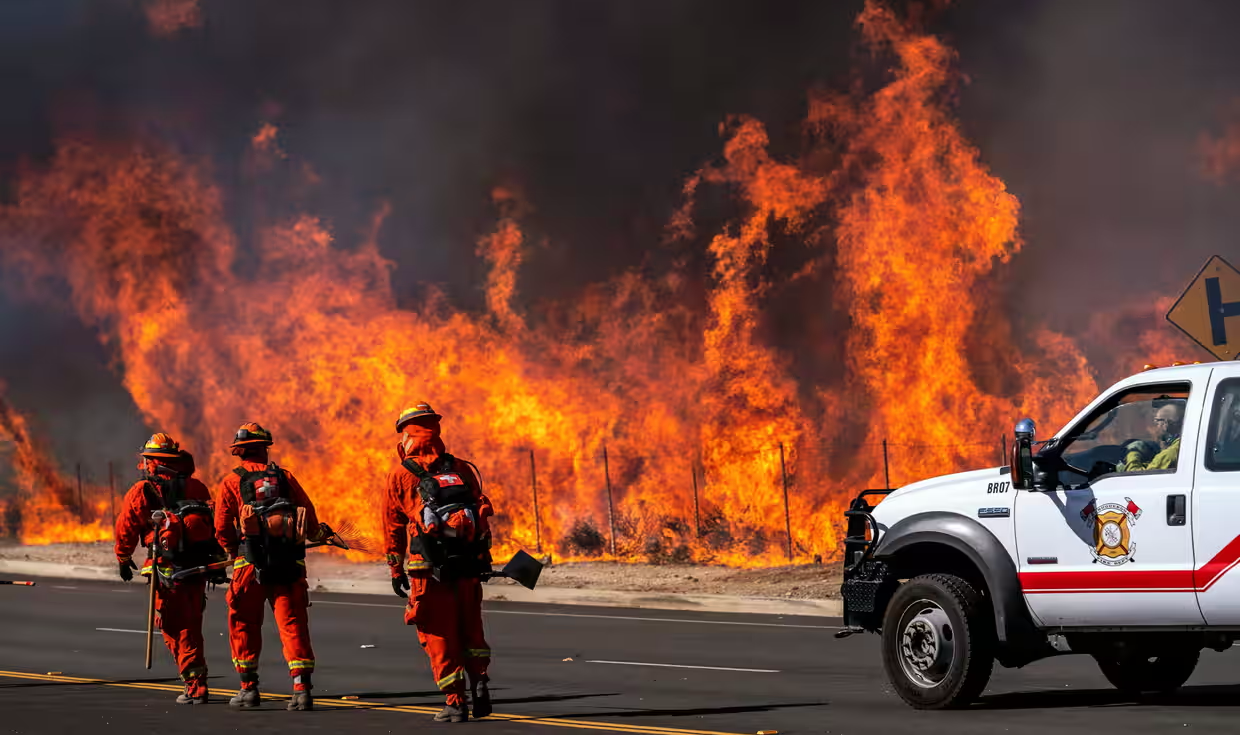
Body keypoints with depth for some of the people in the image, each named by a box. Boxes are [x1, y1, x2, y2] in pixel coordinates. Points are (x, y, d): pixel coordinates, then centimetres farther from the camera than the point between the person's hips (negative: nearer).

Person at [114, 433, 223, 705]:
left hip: (168, 570, -5)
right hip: (199, 566, 5)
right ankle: (197, 684, 22)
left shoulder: (141, 492, 0)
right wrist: (218, 561, 20)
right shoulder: (197, 488, 12)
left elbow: (126, 529, 3)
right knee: (191, 626, 17)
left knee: (176, 629, 0)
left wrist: (123, 559, 18)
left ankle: (195, 685, -7)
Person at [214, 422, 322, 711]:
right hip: (290, 564, 2)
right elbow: (309, 514, 9)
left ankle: (249, 687, 12)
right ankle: (302, 687, -11)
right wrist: (313, 535, 29)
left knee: (244, 624, 12)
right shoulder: (285, 476, 10)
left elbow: (222, 528, 0)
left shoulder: (232, 482, 4)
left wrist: (234, 550, 18)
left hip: (251, 564, -2)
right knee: (293, 624, 1)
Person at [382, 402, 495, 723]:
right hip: (468, 565, 3)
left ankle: (456, 701, 1)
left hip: (429, 568, -3)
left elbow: (392, 528, 5)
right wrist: (484, 558, 13)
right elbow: (484, 513, 9)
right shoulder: (463, 470, 10)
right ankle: (479, 682, 1)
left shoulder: (399, 476, 2)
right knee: (470, 629, 18)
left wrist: (396, 570, 12)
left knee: (439, 636, 4)